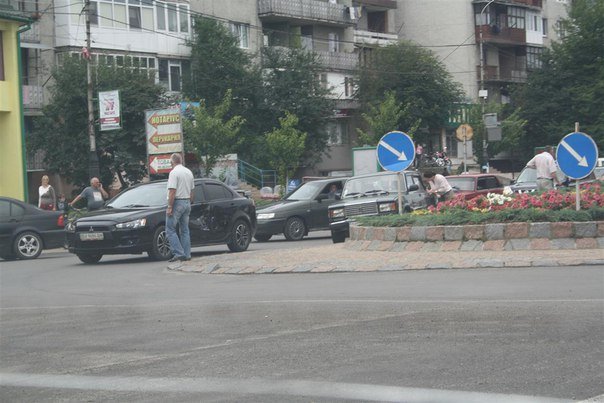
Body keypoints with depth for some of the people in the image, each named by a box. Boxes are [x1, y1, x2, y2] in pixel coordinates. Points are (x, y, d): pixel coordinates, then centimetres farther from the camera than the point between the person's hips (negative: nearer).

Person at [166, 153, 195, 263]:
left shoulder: (174, 172, -13)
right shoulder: (189, 172, 12)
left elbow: (172, 191, -20)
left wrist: (169, 207, -18)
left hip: (177, 203, -8)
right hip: (187, 202, 8)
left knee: (170, 230, -4)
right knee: (185, 230, 12)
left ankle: (179, 253, -13)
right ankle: (187, 255, 10)